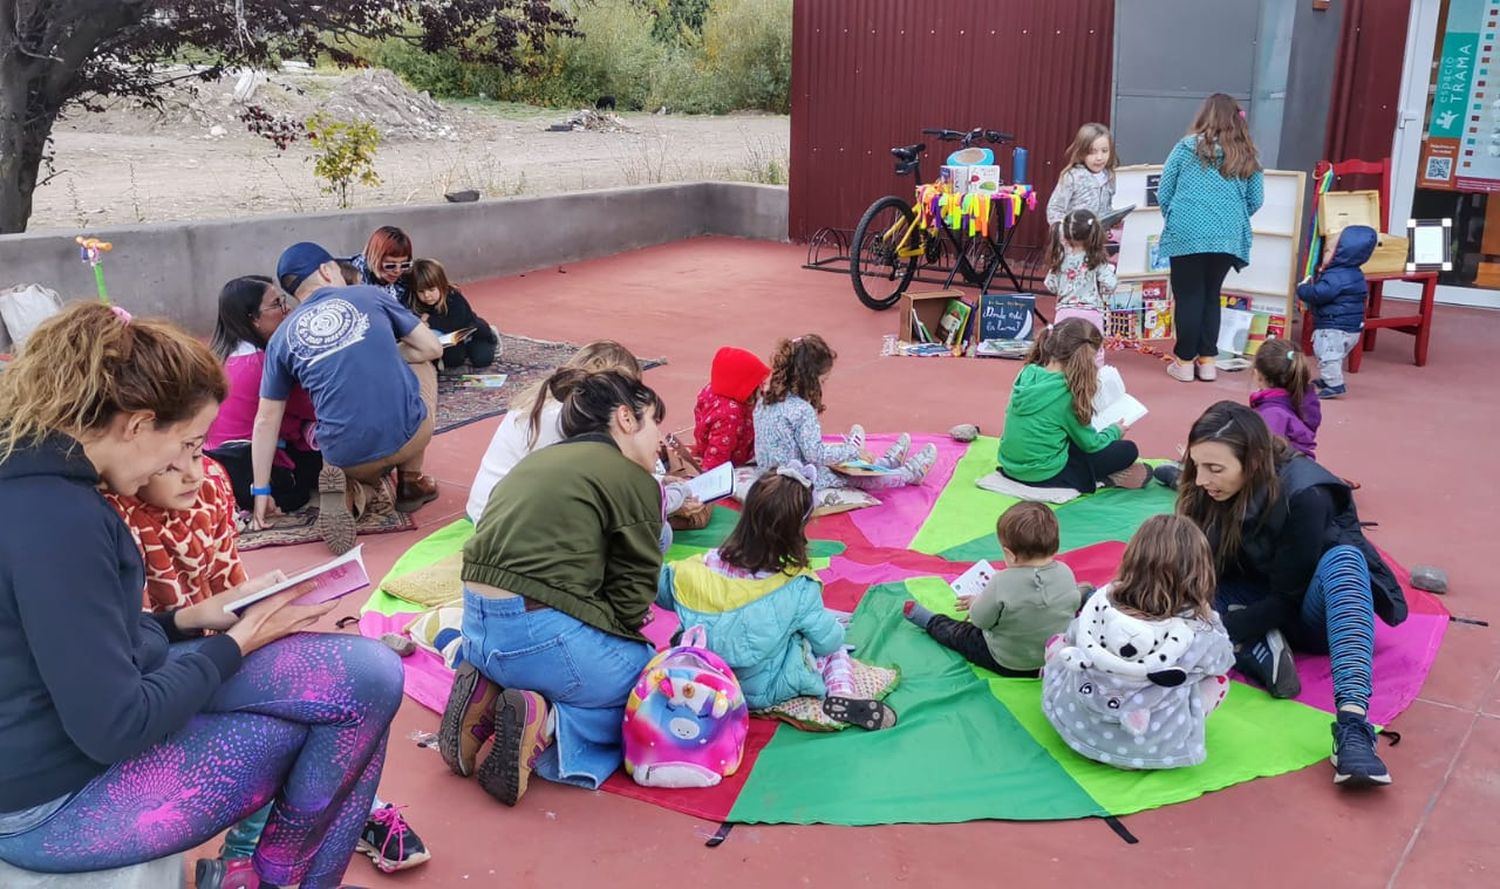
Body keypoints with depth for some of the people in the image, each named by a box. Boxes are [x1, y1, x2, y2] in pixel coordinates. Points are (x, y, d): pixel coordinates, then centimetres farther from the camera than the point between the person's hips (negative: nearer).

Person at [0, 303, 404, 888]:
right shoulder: (55, 517, -28)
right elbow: (115, 728, -26)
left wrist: (197, 617, 5)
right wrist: (237, 641, -12)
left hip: (67, 715, 9)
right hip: (56, 799, -9)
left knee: (369, 670, -1)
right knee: (365, 678, -5)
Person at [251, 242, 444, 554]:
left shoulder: (282, 338, 11)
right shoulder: (369, 296, 7)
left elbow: (266, 421, 11)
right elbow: (433, 348, 11)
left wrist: (261, 491, 18)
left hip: (348, 456, 2)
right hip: (410, 434, -2)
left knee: (364, 468, 40)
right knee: (422, 364, 30)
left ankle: (350, 493, 2)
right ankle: (411, 483, 26)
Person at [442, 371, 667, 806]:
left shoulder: (537, 460, 20)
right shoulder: (635, 482, -4)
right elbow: (631, 602, -6)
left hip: (478, 629, 8)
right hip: (544, 635, -8)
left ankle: (491, 695, 6)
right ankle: (547, 728, -9)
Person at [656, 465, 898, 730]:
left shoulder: (708, 565, -19)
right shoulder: (800, 589, -26)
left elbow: (663, 591, -2)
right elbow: (827, 641, -10)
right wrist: (834, 626, 9)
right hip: (767, 691, -5)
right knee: (836, 651, 18)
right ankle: (841, 696, -6)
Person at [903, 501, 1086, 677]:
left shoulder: (1002, 583, -33)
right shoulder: (1066, 573, -19)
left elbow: (980, 619, -19)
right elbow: (1074, 604, 1)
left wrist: (976, 602, 4)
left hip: (1009, 664, -4)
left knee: (960, 634, 22)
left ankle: (928, 620, 44)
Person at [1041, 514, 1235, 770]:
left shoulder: (1102, 602, -13)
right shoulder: (1203, 631, -18)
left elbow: (1073, 636, 8)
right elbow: (1224, 659, 6)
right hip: (1155, 748, -3)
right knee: (1219, 679, 19)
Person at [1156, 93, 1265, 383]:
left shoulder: (1187, 146, 2)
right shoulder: (1247, 156, 9)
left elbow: (1163, 192, 4)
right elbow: (1255, 201, 12)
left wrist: (1174, 219, 21)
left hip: (1187, 234, -3)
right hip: (1228, 237, 3)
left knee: (1188, 297, 5)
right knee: (1211, 296, 15)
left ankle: (1185, 362, 8)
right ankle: (1207, 361, 17)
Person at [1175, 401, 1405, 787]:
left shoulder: (1305, 495, -28)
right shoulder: (1209, 493, -13)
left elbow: (1288, 598, -24)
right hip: (1257, 603, 5)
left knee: (1342, 559, -39)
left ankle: (1352, 726, -54)